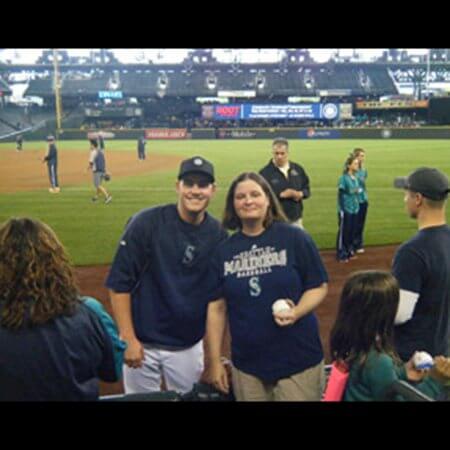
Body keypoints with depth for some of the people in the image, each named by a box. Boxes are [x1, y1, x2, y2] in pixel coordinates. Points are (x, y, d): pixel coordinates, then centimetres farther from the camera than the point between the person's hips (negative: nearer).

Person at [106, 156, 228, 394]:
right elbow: (119, 283, -12)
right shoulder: (146, 222, -14)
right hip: (142, 342, -3)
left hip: (190, 346, 3)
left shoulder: (218, 234, -3)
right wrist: (129, 339, -14)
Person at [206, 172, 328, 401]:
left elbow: (319, 286, -1)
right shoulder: (224, 250, 4)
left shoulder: (295, 238, -5)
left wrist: (296, 312, -20)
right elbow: (216, 307, 5)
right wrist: (215, 362, 5)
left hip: (299, 361, -2)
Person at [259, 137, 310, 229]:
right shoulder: (265, 172, -8)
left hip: (296, 219, 5)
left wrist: (300, 194, -8)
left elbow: (307, 189, 15)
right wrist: (281, 195, -17)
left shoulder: (298, 169, 8)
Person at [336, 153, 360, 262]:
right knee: (343, 231, 0)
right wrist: (341, 210, -16)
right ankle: (341, 255, 7)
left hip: (354, 209, 7)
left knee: (352, 231, 14)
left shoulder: (355, 178, 8)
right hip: (346, 209, -7)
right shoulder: (344, 178, -12)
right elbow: (340, 195, -13)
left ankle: (349, 251, 26)